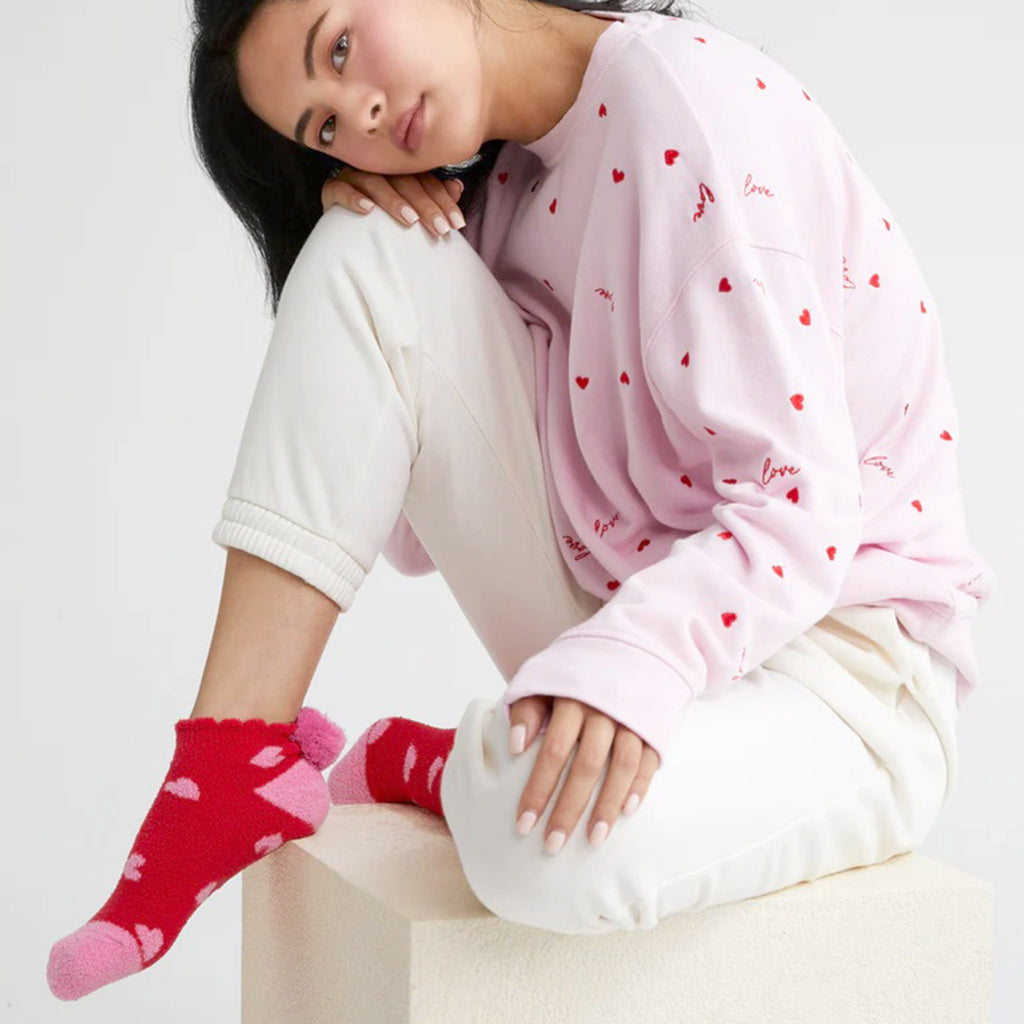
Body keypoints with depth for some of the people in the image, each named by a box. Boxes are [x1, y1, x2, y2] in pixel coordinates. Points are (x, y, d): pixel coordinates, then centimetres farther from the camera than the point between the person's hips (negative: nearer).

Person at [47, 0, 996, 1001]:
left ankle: (411, 765, -2)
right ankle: (232, 769, -11)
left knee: (553, 842, -40)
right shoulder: (502, 173, 8)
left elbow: (797, 506, -21)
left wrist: (634, 661, -38)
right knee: (371, 253, -10)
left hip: (837, 657, -6)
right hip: (612, 615, 7)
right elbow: (422, 535, 4)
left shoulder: (692, 104, -16)